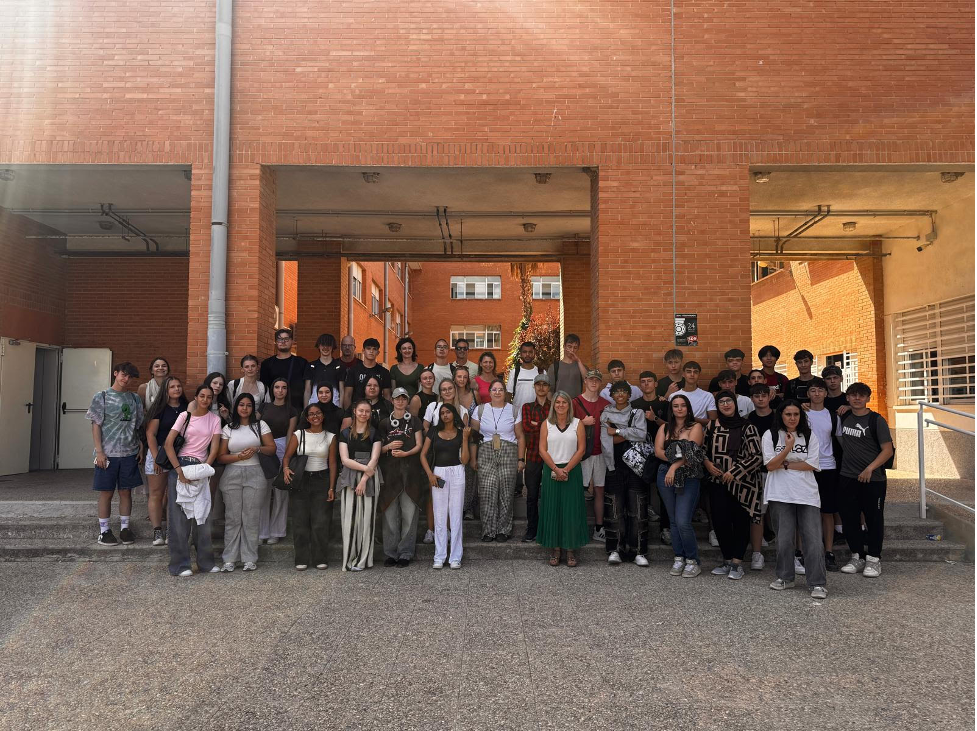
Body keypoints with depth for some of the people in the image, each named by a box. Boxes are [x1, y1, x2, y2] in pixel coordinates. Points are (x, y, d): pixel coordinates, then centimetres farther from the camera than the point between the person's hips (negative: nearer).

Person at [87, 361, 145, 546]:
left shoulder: (135, 398, 10)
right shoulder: (101, 397, -1)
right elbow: (96, 425, -4)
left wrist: (141, 446, 7)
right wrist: (99, 451, -10)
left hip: (129, 453, 3)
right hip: (108, 453, -3)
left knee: (126, 491, 9)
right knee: (106, 493, 3)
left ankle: (125, 527, 18)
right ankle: (104, 530, 13)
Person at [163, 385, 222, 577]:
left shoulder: (215, 419, 7)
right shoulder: (185, 416, 1)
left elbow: (215, 447, 1)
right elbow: (168, 443, -5)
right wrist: (179, 470, -13)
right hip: (180, 465, -2)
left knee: (203, 515, 4)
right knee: (179, 515, 0)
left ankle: (205, 561, 15)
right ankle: (179, 564, 8)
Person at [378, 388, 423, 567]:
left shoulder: (414, 421, 9)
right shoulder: (385, 423, 13)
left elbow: (419, 445, 3)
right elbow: (378, 448, 14)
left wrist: (405, 453, -13)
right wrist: (388, 447, -7)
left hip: (410, 471, -1)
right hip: (389, 470, 1)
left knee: (409, 513, -2)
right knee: (390, 513, 0)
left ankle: (405, 553, 4)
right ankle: (391, 553, 9)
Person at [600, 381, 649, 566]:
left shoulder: (637, 413, 9)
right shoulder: (606, 414, 10)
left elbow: (642, 435, -8)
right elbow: (606, 440, -3)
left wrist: (617, 431, -7)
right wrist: (629, 433, -7)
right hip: (615, 466, 0)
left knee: (637, 507, -4)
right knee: (615, 507, -3)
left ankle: (638, 551, 0)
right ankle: (615, 550, 3)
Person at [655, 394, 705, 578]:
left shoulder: (695, 427, 1)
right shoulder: (665, 428, 13)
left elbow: (691, 452, -11)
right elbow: (658, 451, 1)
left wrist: (675, 466, -18)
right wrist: (676, 458, -13)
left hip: (688, 477, -4)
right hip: (666, 475, 4)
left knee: (683, 521, -11)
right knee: (674, 521, 9)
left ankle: (692, 561, 4)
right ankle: (678, 559, 18)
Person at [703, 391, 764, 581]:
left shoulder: (747, 427, -6)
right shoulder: (712, 426, 6)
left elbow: (757, 456, -9)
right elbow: (703, 449, 18)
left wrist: (734, 472, -14)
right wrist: (707, 462, -3)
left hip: (741, 483, -3)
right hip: (718, 482, 3)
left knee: (741, 522, 3)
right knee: (720, 521, 3)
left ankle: (737, 563, 13)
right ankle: (727, 561, 19)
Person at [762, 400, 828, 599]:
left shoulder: (809, 436, 8)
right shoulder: (770, 435, 4)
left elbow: (812, 465, -3)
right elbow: (770, 465, -6)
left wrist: (785, 465, -7)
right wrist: (788, 448, -16)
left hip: (807, 495, 1)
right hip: (780, 495, 0)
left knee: (813, 539, -5)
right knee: (784, 538, 4)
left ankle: (818, 583, 2)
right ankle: (785, 577, 20)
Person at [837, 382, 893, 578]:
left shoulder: (876, 420, -5)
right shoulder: (843, 417, 8)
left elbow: (888, 450, -10)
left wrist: (870, 468, -20)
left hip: (872, 479, -4)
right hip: (847, 477, 5)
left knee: (874, 518, 3)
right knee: (849, 518, 7)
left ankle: (873, 559, 14)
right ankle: (857, 557, 20)